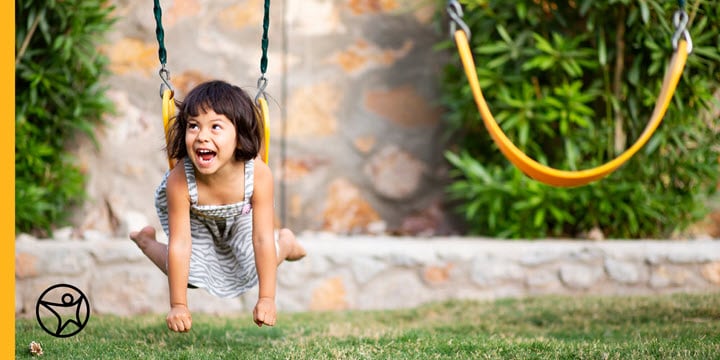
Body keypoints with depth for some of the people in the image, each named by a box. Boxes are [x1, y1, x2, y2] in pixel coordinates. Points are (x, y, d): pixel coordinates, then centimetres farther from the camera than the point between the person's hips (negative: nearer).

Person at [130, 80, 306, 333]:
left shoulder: (259, 174, -41)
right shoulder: (179, 180, -43)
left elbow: (262, 239, -31)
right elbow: (180, 245, -35)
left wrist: (267, 300, -29)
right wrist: (178, 306, -32)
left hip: (238, 217, 1)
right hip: (193, 217, -1)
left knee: (253, 271, -5)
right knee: (193, 274, -7)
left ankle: (286, 242, 29)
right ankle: (146, 241, 21)